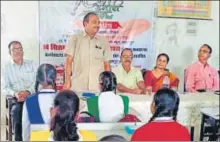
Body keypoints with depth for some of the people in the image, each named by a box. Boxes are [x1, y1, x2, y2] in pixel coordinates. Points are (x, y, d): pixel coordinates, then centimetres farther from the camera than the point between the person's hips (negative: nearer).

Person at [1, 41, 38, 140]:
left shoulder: (32, 64, 14)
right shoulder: (6, 68, 12)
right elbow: (4, 88, 3)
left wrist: (28, 91, -17)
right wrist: (15, 93, -19)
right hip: (17, 100, 0)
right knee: (16, 110, -32)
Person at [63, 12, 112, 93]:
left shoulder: (103, 42, 9)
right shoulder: (75, 39, 3)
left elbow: (107, 65, 11)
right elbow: (69, 61, 1)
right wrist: (67, 82, -5)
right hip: (78, 87, -2)